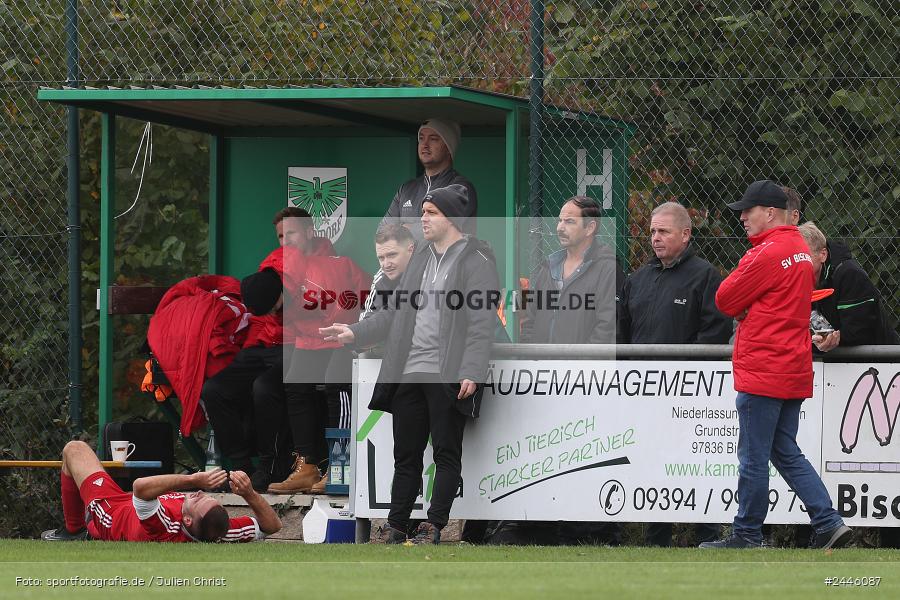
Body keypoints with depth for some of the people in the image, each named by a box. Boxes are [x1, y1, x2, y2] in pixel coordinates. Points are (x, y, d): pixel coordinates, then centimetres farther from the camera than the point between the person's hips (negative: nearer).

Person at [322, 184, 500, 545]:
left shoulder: (476, 261, -5)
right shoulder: (421, 258, 19)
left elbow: (482, 323, -12)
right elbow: (396, 312, 25)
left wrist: (470, 373, -20)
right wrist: (355, 333, 17)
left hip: (448, 376, -7)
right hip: (409, 373, 7)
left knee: (446, 453, -1)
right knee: (406, 454, 9)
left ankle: (434, 527, -1)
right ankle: (396, 527, 12)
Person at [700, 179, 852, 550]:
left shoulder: (768, 254, -16)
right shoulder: (799, 249, 14)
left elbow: (725, 301, -10)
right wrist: (749, 311, 5)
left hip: (762, 374, -9)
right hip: (794, 373, 9)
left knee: (753, 459, -1)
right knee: (786, 453, 14)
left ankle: (747, 537, 4)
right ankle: (829, 524, 6)